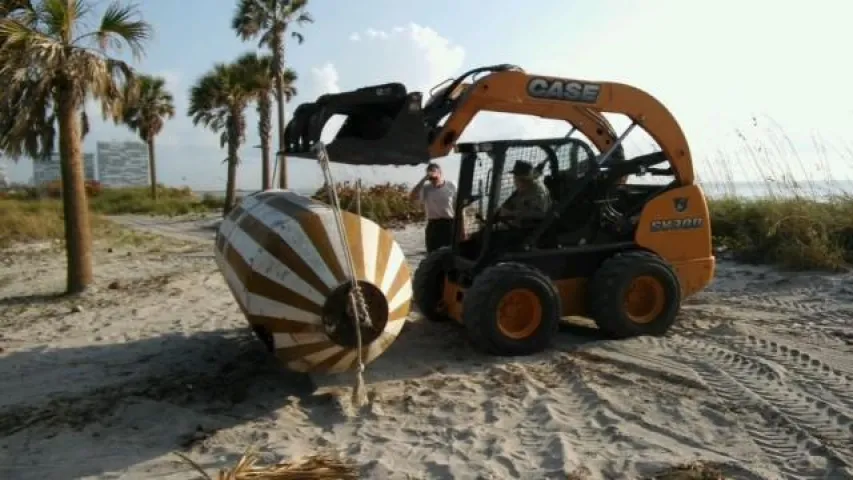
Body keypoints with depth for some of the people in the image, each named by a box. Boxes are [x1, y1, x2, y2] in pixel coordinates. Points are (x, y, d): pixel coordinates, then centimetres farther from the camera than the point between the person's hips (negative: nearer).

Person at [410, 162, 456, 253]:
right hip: (433, 225, 1)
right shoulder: (426, 188, 1)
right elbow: (412, 196, -17)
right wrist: (424, 179, -18)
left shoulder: (451, 186, -1)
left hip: (449, 224, -1)